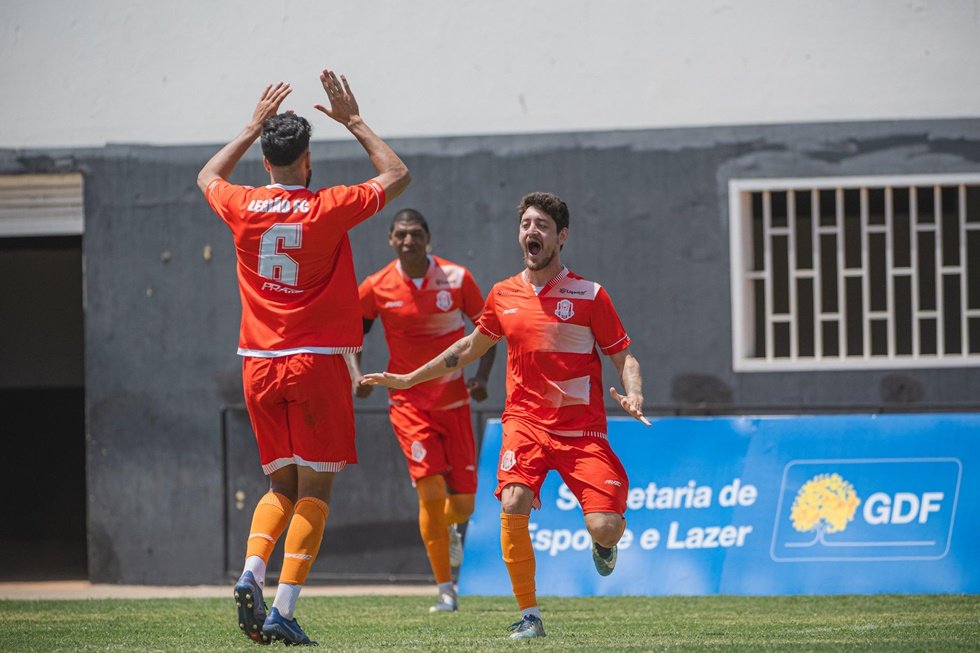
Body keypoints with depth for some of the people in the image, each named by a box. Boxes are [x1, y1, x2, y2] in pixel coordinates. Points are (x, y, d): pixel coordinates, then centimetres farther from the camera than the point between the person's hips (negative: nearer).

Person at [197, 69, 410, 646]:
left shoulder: (242, 208, 0)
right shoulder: (329, 209, -9)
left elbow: (208, 176, 26)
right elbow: (398, 175, 8)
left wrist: (254, 127, 28)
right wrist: (354, 121, 13)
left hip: (259, 364, 4)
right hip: (317, 361, -4)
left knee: (282, 485, 16)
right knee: (315, 490, 0)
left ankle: (251, 575, -9)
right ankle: (284, 611, -10)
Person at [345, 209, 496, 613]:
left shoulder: (456, 279, -6)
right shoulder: (376, 288, -6)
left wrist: (482, 376, -10)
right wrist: (356, 375, -10)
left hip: (453, 401, 1)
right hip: (408, 402, -1)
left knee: (462, 505, 1)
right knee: (431, 490, -18)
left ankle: (447, 527, 42)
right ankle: (444, 590, -8)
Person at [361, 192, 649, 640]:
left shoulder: (589, 295, -2)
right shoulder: (503, 295, 8)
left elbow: (623, 356, 2)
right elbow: (470, 347, 25)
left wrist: (633, 395, -19)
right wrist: (408, 379, 26)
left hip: (583, 429, -2)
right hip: (526, 421, 2)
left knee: (605, 529, -15)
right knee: (512, 504, -25)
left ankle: (602, 544, 26)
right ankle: (529, 616, -12)